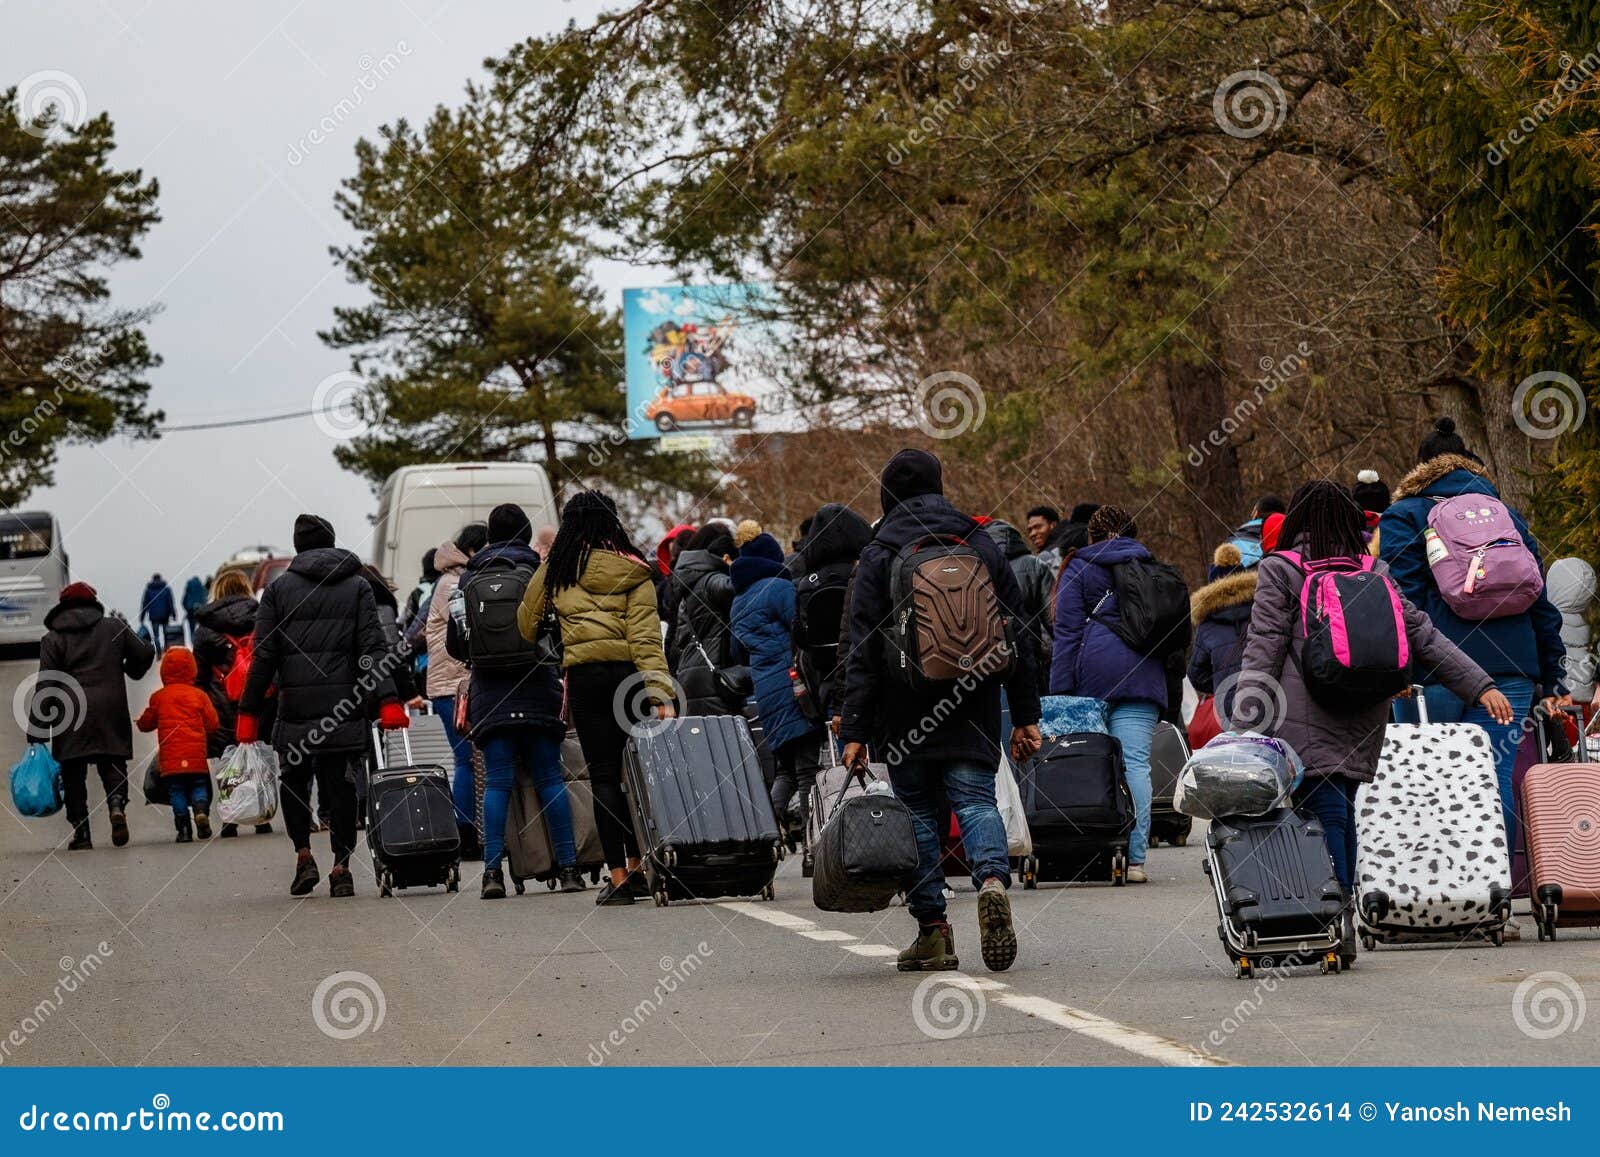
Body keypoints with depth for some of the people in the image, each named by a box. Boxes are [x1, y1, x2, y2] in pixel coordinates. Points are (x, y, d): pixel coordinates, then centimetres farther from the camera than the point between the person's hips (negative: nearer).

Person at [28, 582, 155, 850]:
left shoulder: (53, 639, 3)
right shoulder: (114, 627, 9)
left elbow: (45, 686, -2)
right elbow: (145, 653, 8)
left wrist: (36, 729, -2)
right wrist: (131, 671, 32)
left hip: (70, 716, -1)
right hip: (111, 712, 1)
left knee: (73, 773, 6)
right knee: (112, 765, 9)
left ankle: (80, 831, 0)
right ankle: (117, 803, -21)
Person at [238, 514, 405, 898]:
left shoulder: (279, 589, 6)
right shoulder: (357, 586, 8)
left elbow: (263, 656, 2)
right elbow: (374, 648, -2)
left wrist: (249, 712, 3)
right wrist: (388, 700, -8)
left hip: (295, 707, -1)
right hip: (345, 706, 1)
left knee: (294, 781, 13)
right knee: (341, 786, 4)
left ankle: (303, 856, -1)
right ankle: (341, 866, 1)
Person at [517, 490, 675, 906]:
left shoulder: (556, 570, 4)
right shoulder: (633, 571, 2)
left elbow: (526, 622, 15)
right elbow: (645, 635, -6)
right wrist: (660, 692, -11)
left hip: (583, 676, 0)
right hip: (628, 673, 0)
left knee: (603, 775, 2)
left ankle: (618, 877, -2)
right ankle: (637, 867, 14)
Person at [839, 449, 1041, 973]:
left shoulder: (879, 557, -2)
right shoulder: (982, 547, 9)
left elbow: (863, 652, -6)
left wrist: (855, 729, -7)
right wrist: (1025, 715, 12)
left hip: (904, 713, -2)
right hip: (972, 710, 2)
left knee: (919, 810, 5)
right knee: (976, 799, 2)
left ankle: (933, 929, 3)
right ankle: (992, 879, -28)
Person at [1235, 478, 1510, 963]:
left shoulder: (1280, 571, 1)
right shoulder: (1374, 573, 13)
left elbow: (1263, 650, -5)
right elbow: (1424, 636, 11)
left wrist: (1246, 719, -6)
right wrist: (1480, 686, 11)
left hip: (1305, 721, -5)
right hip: (1361, 721, 5)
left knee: (1325, 813, -8)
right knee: (1342, 815, 12)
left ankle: (1338, 921, -18)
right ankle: (1342, 923, 15)